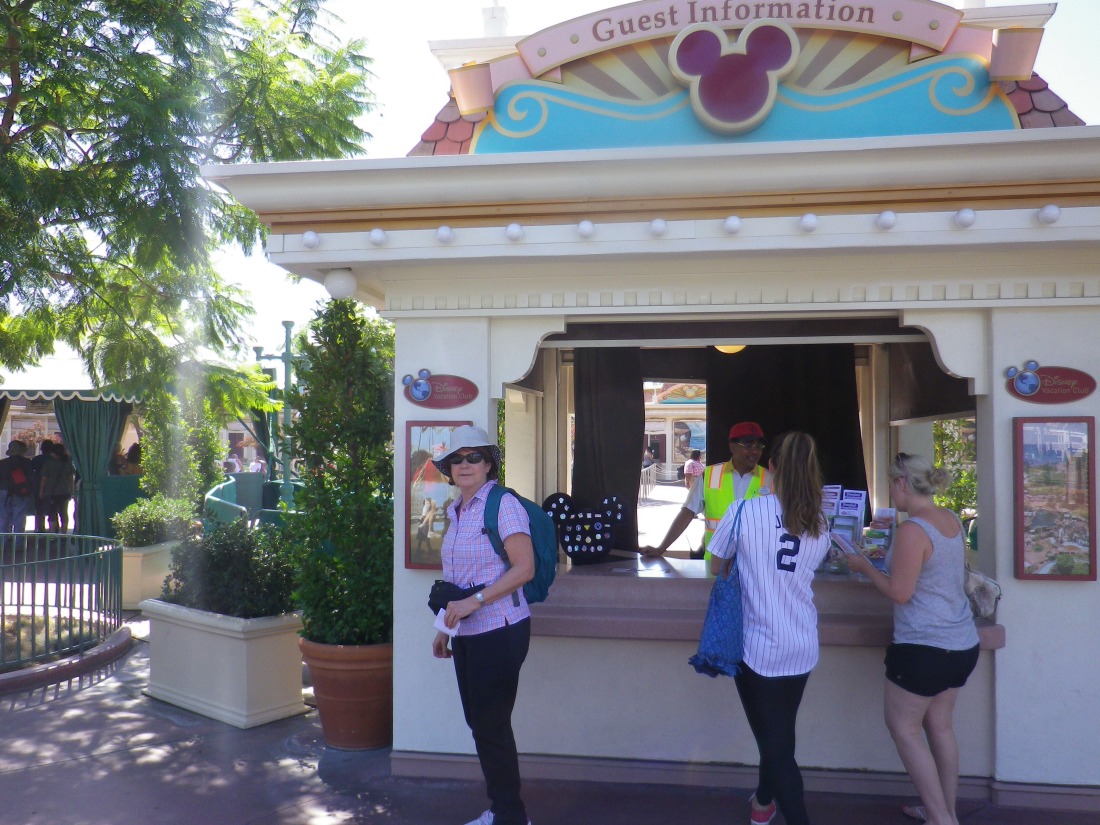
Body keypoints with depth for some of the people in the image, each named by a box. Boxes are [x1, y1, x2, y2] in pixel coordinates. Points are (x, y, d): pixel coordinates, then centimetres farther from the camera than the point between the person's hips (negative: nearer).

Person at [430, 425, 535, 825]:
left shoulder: (503, 505, -12)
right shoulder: (455, 511, 12)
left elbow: (524, 568, -18)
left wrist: (474, 601, -21)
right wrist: (445, 627, 17)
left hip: (499, 630, -8)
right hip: (466, 634, 8)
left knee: (491, 725, -1)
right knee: (479, 723, 13)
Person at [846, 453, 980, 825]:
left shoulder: (912, 530, -20)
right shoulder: (951, 519, 5)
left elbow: (900, 593, -18)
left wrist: (865, 567, -4)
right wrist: (895, 556, 22)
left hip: (925, 648, -8)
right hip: (963, 643, 9)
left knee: (903, 726, 6)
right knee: (939, 725, 18)